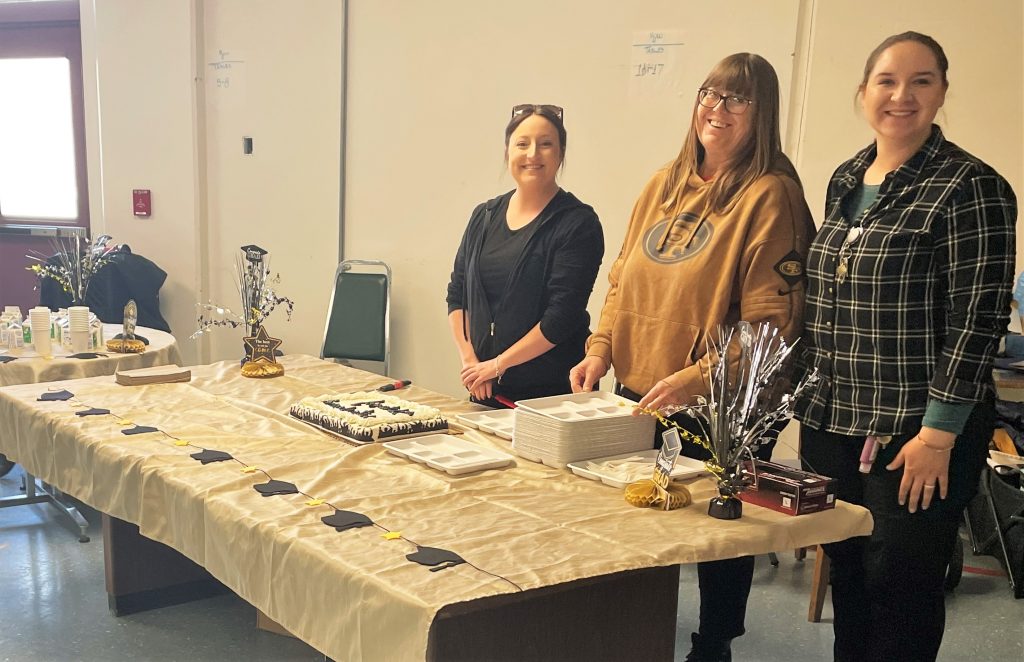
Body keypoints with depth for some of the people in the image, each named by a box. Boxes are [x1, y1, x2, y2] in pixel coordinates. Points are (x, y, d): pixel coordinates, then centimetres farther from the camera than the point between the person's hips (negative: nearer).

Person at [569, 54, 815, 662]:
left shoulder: (770, 195, -12)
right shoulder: (665, 184, 9)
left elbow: (771, 320, -18)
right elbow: (623, 281, 14)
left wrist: (697, 378, -24)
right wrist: (602, 349, 0)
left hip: (721, 410, -6)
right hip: (637, 395, 7)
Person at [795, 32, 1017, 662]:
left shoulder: (970, 187, -11)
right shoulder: (845, 180, 10)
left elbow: (978, 319, -14)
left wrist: (939, 433, -17)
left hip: (917, 433, -6)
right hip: (834, 422, 6)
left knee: (900, 587, 5)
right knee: (845, 575, 16)